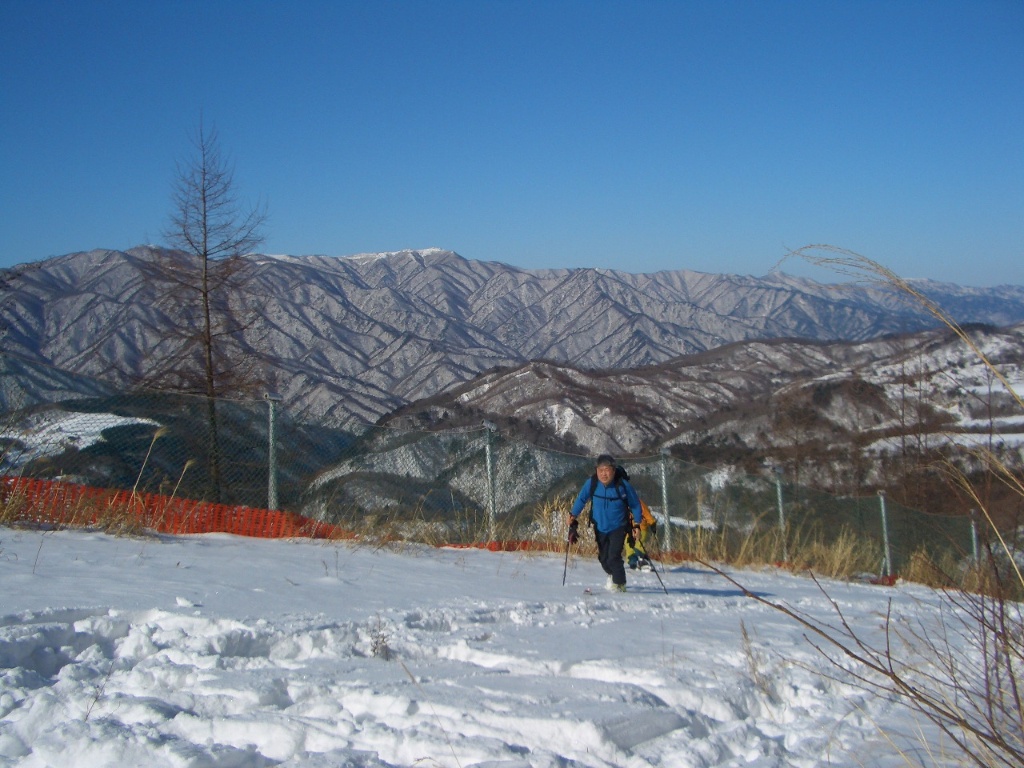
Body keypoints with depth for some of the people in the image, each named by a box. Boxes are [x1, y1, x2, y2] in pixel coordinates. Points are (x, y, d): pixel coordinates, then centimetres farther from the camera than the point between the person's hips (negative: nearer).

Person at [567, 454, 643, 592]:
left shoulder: (623, 485, -19)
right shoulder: (591, 484, -14)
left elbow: (635, 505, -5)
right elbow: (581, 499, 4)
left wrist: (637, 525, -6)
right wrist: (573, 516, 2)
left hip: (618, 527, -3)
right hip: (600, 528, 3)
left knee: (613, 557, -16)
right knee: (603, 558, 12)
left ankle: (620, 584, 6)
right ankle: (612, 574, 44)